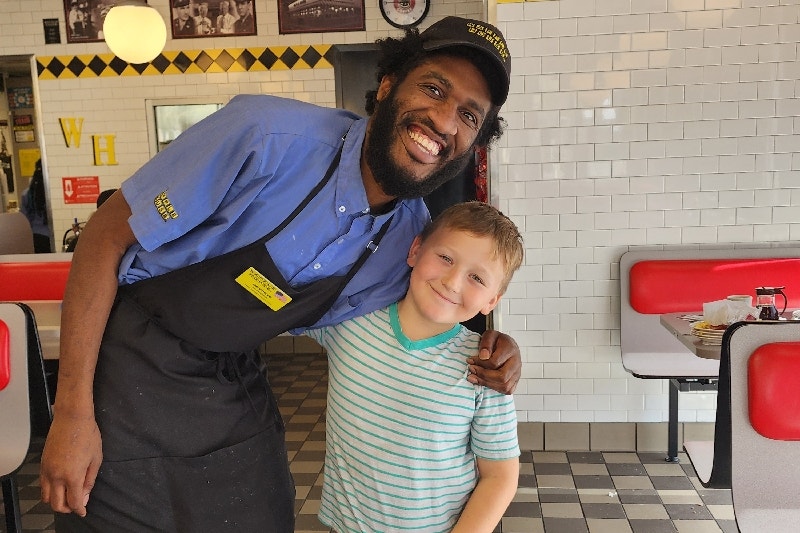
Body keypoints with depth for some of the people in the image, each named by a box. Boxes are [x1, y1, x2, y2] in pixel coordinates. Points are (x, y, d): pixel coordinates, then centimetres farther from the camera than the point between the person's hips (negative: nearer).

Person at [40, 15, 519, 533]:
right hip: (133, 375, -4)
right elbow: (106, 237, -19)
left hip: (239, 391, 4)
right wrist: (72, 413, -17)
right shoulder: (269, 135, -26)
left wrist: (491, 346, -12)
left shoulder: (415, 237, -8)